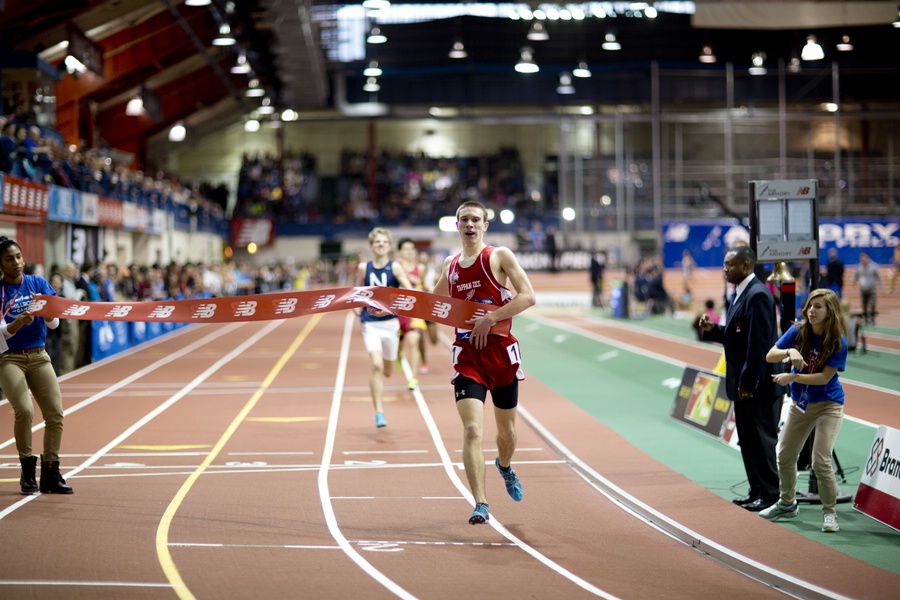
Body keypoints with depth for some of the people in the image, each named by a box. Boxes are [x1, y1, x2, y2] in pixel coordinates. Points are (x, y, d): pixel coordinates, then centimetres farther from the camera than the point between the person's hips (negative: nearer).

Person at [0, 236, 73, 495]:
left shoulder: (38, 283, 3)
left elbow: (54, 323, 0)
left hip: (39, 357, 4)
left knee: (55, 413, -6)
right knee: (24, 410, -22)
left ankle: (50, 473, 5)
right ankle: (27, 469, -3)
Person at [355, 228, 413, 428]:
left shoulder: (395, 267, -3)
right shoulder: (363, 268, 2)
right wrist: (358, 310, 0)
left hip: (390, 323, 1)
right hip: (370, 324, 0)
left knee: (387, 371, 12)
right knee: (376, 365, -19)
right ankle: (379, 412, -16)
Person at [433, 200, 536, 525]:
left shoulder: (500, 256, -4)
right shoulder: (450, 265, 9)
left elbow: (528, 296, -15)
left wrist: (491, 318, -22)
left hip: (501, 352, -1)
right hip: (467, 356, 2)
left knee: (507, 431, 15)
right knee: (472, 430, -16)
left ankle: (504, 466, 49)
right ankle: (480, 505, -17)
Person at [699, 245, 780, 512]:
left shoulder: (757, 295, -18)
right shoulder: (741, 293, 14)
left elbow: (759, 342, -22)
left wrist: (748, 382, -22)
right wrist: (712, 329, 1)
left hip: (757, 385, -10)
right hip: (743, 383, 10)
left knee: (761, 439, -3)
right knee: (748, 440, 15)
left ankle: (771, 494, 5)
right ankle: (758, 491, 23)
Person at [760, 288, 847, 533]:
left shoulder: (838, 342, -19)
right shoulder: (798, 331, -9)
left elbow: (824, 377, -22)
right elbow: (770, 355, -12)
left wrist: (792, 377, -29)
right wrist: (789, 352, -32)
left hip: (828, 404, -5)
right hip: (800, 402, 5)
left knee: (821, 461, -16)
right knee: (785, 456, 14)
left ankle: (830, 512, 2)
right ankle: (787, 504, 37)